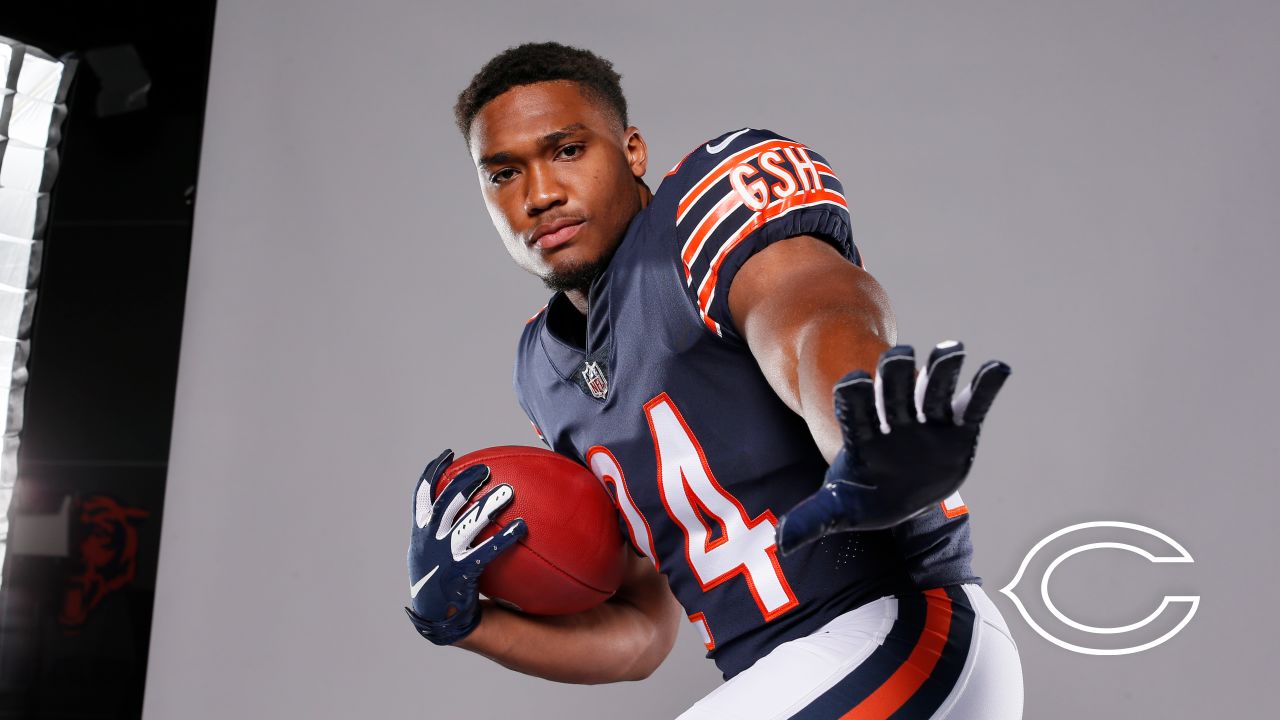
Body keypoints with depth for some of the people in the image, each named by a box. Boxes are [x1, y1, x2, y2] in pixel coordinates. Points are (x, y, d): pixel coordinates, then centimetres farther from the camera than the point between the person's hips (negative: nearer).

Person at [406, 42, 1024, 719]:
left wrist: (880, 461, -50)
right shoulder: (545, 371, 13)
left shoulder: (713, 198, -7)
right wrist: (459, 619, 2)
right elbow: (640, 632, 16)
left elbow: (816, 318, -30)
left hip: (905, 639, -7)